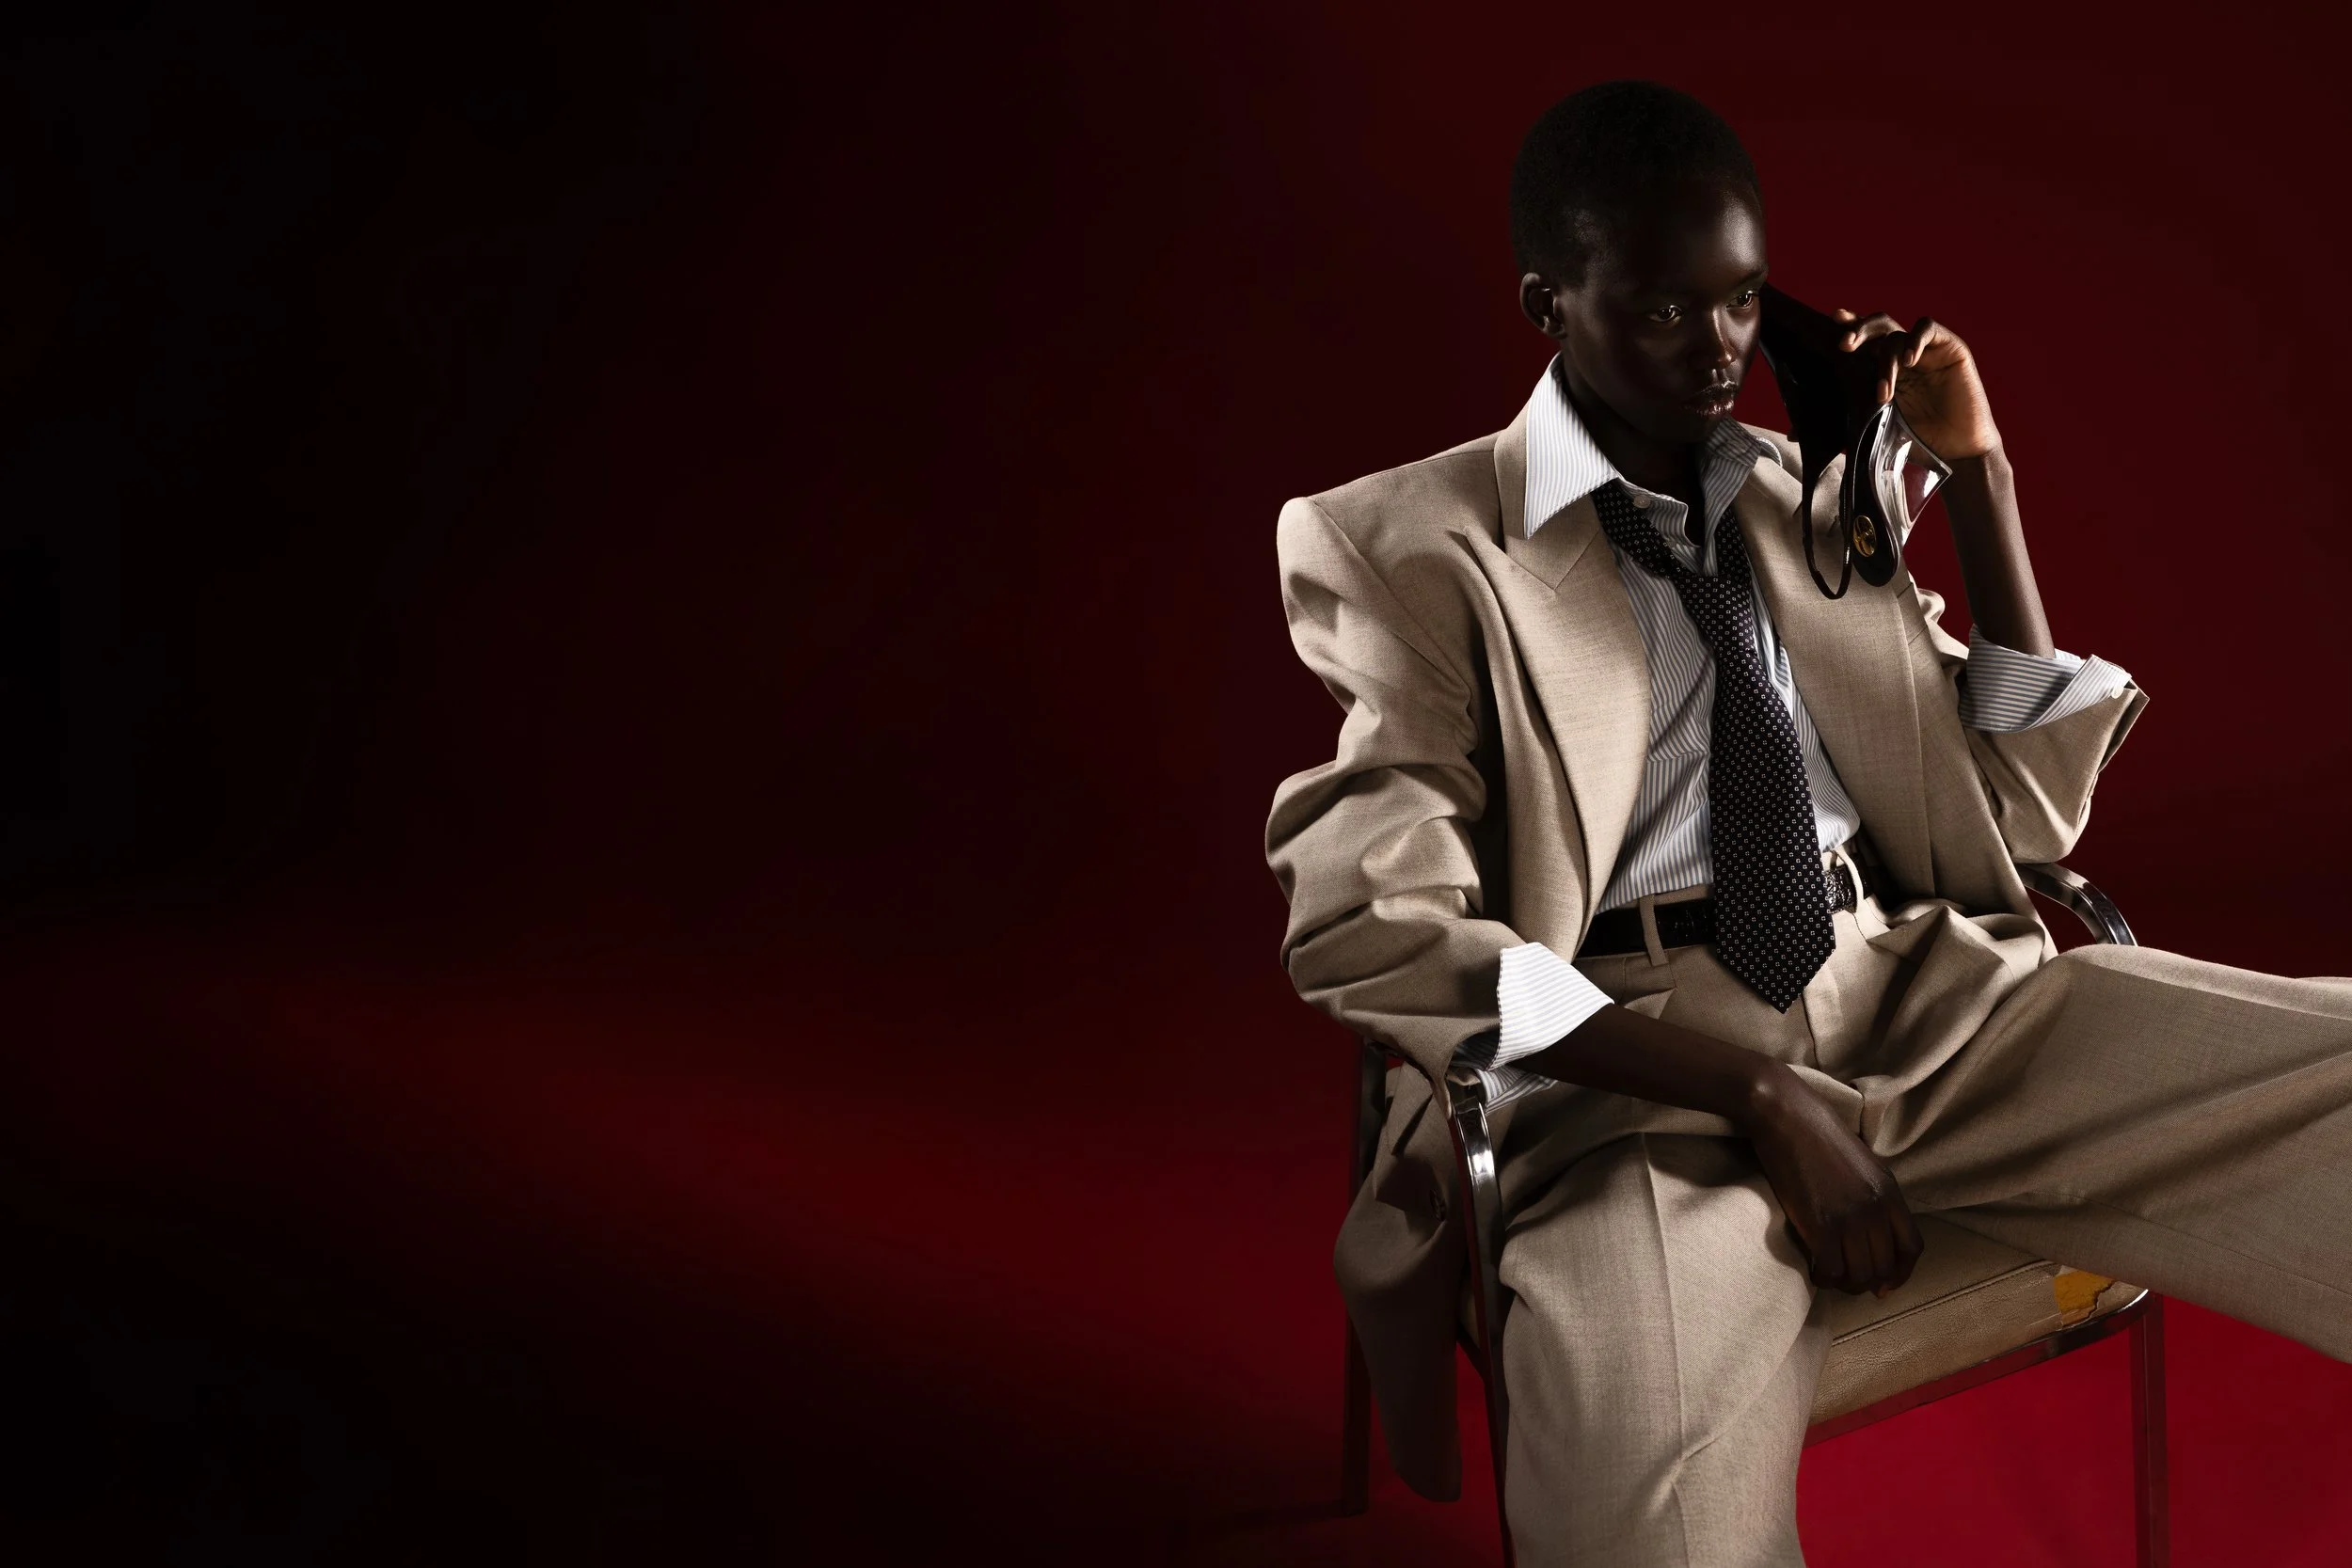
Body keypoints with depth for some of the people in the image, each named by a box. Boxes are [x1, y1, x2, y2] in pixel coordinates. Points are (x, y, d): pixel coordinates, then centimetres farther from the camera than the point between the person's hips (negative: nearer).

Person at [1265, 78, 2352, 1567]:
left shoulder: (1822, 497, 20)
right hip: (1632, 1052, -5)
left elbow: (2028, 803, 20)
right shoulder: (1412, 547, 3)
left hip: (1924, 992, 6)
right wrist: (1759, 1095, -18)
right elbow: (1369, 931, -10)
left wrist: (1977, 461, 11)